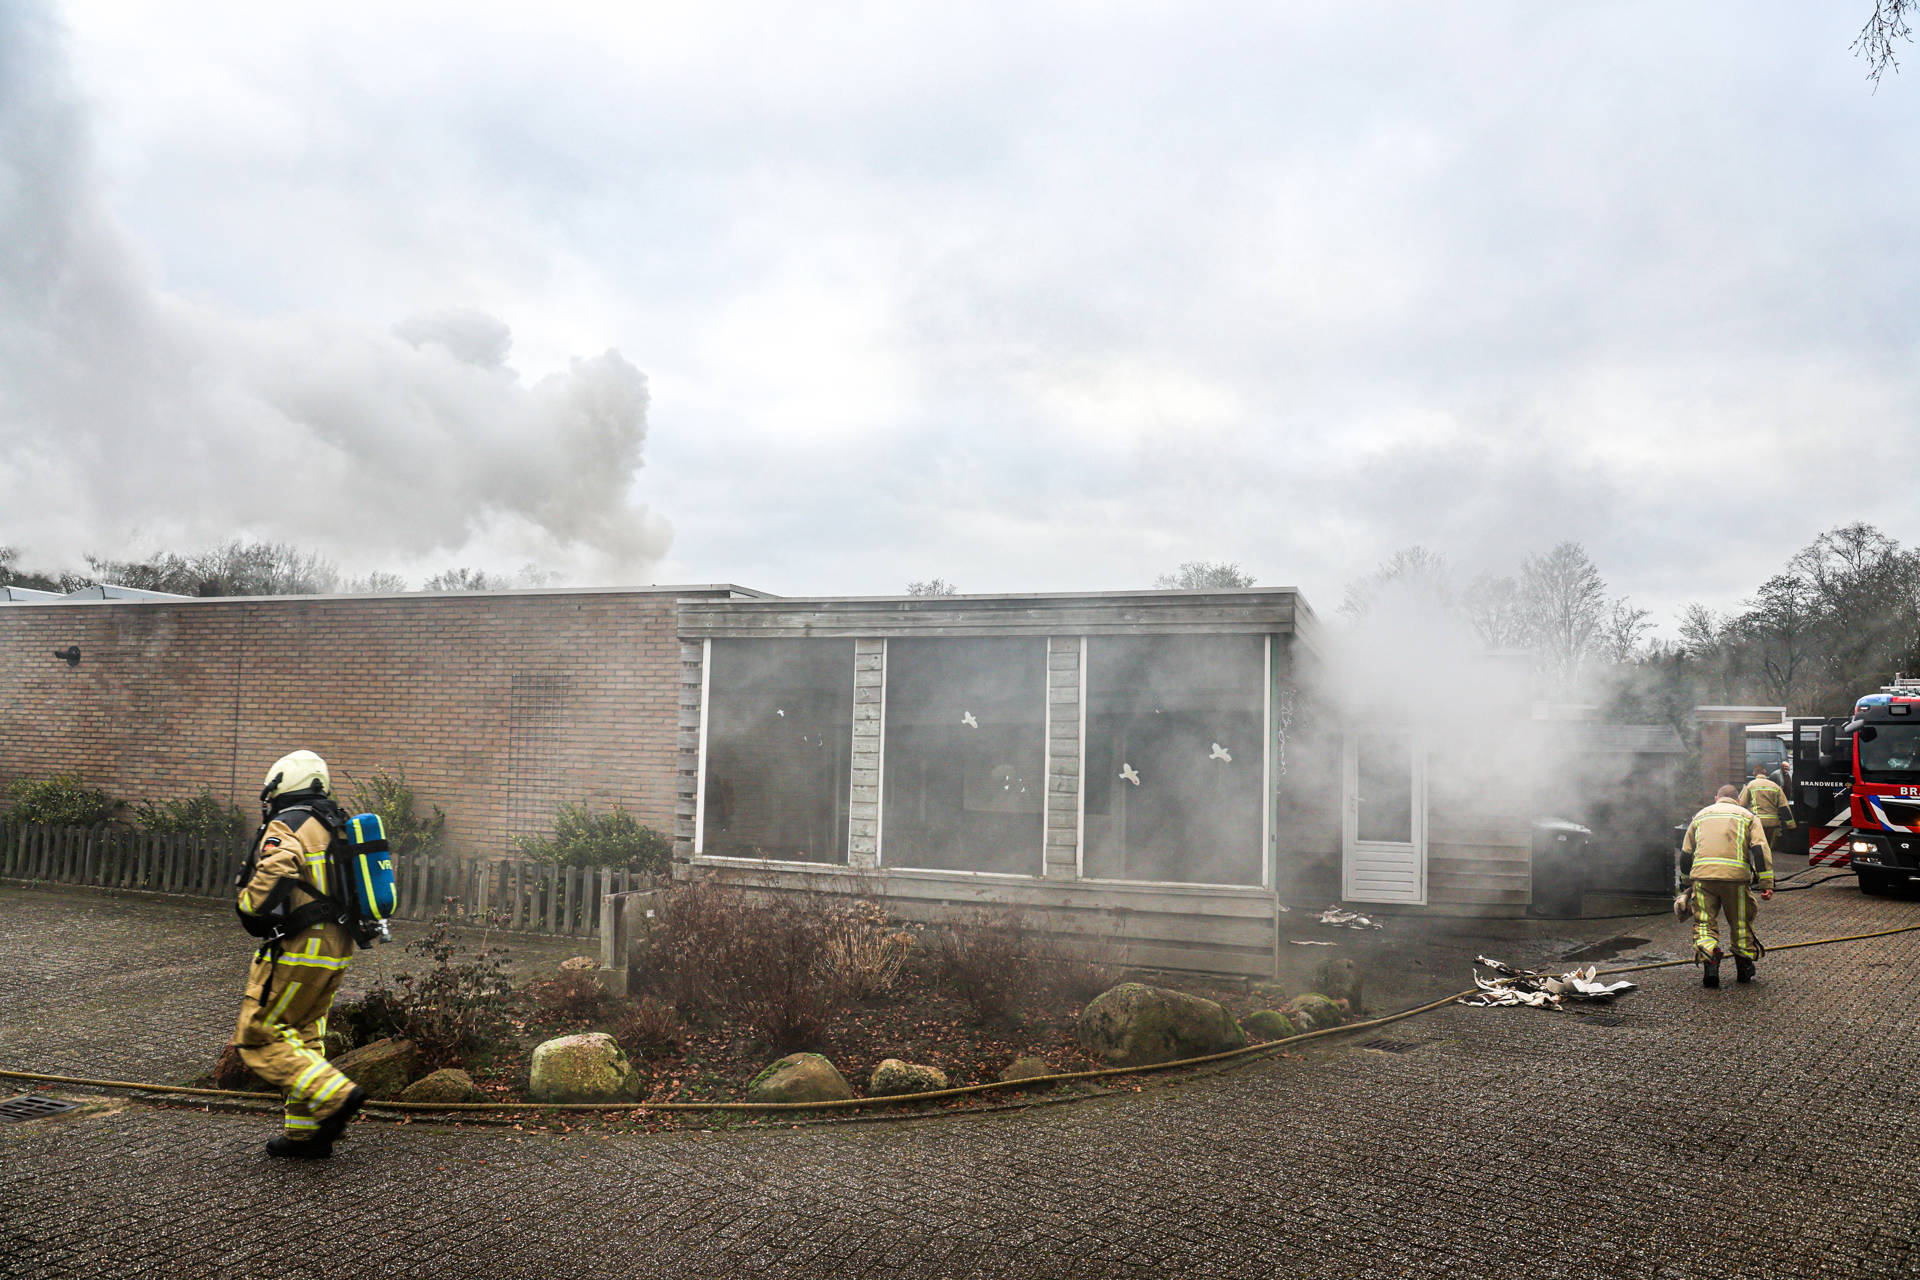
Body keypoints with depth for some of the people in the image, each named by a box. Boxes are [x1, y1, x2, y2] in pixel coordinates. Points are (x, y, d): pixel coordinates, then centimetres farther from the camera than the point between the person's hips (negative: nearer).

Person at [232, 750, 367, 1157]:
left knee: (259, 1038, 0)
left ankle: (335, 1095, -12)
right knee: (303, 1038, 17)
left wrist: (249, 910, -9)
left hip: (300, 948, -9)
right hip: (338, 946, 9)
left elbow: (271, 878, -27)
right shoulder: (337, 827, 16)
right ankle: (307, 1132, 21)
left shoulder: (285, 827, -11)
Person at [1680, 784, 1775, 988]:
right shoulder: (1747, 816, 18)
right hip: (1735, 873, -1)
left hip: (1702, 873, 1)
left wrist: (1687, 880, 36)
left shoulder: (1700, 815, 25)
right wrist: (1766, 884, -1)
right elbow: (1760, 849, 3)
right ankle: (1744, 969, 21)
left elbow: (1685, 854, 24)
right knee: (1741, 922, 15)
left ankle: (1709, 963, -15)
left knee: (1704, 922, 5)